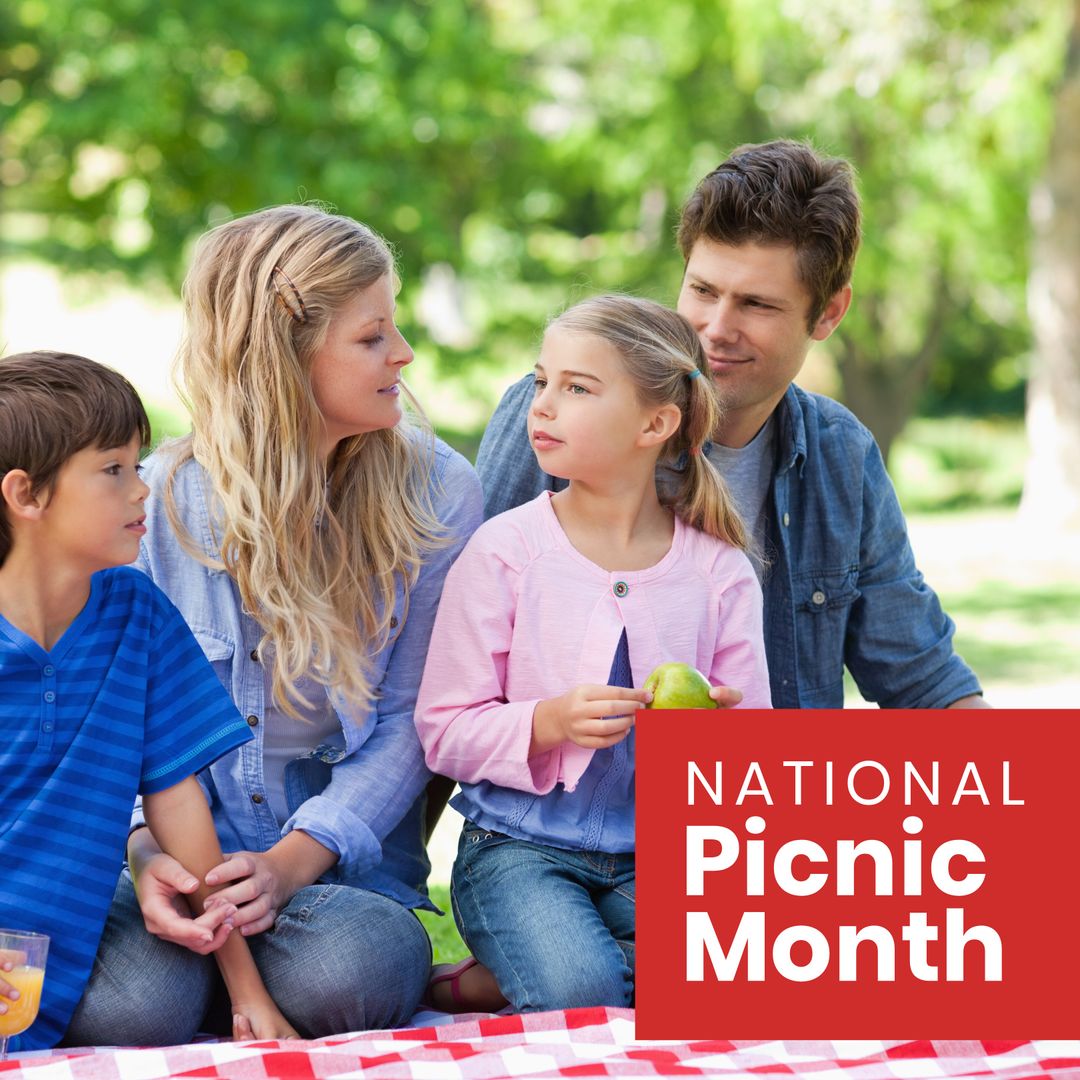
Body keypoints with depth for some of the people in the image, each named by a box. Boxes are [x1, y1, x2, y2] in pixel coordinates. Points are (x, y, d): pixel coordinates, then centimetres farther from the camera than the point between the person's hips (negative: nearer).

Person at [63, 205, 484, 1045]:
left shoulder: (435, 494, -2)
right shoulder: (159, 501, -4)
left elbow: (410, 717, -2)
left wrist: (293, 861, -15)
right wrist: (145, 852, -18)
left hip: (343, 847, 0)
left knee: (342, 979, -36)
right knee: (128, 1008, -31)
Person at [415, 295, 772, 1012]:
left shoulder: (721, 572, 3)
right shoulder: (505, 550, -3)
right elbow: (444, 732, -3)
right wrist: (549, 723, -21)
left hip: (657, 854, 3)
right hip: (519, 847, -3)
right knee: (578, 993, -32)